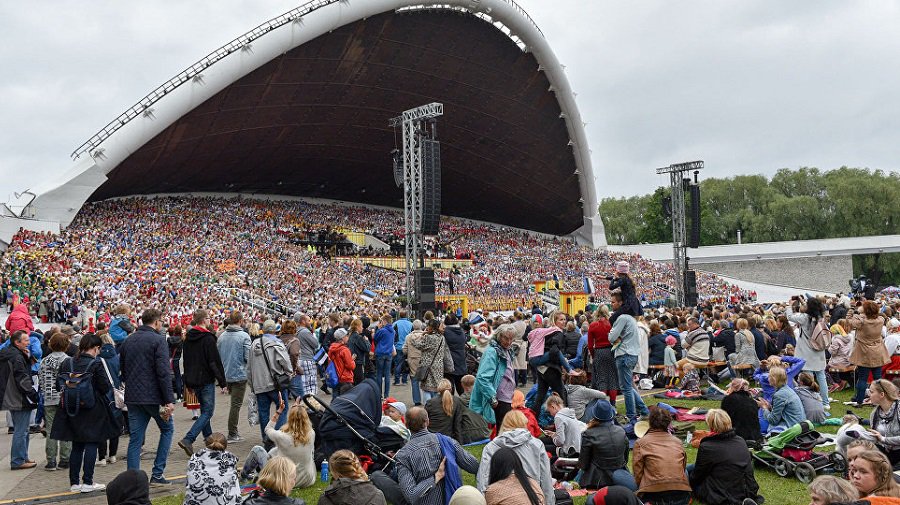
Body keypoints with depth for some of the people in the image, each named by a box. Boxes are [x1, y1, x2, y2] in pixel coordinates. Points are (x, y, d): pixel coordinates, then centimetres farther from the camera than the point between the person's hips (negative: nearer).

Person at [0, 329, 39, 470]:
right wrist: (33, 395, -16)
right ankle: (18, 461, 1)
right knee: (21, 431, -3)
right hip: (20, 400, -10)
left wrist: (27, 357, 3)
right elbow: (22, 379, -22)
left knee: (20, 430, 19)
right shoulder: (16, 357, -19)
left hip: (11, 399, 10)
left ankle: (22, 457, 27)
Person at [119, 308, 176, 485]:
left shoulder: (128, 341, 12)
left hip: (132, 397, 6)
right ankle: (157, 474, 7)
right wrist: (169, 400, -16)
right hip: (153, 397, -6)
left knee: (135, 438, 9)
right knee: (167, 429, 12)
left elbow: (123, 370, 17)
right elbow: (163, 372, -16)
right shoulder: (158, 340, -10)